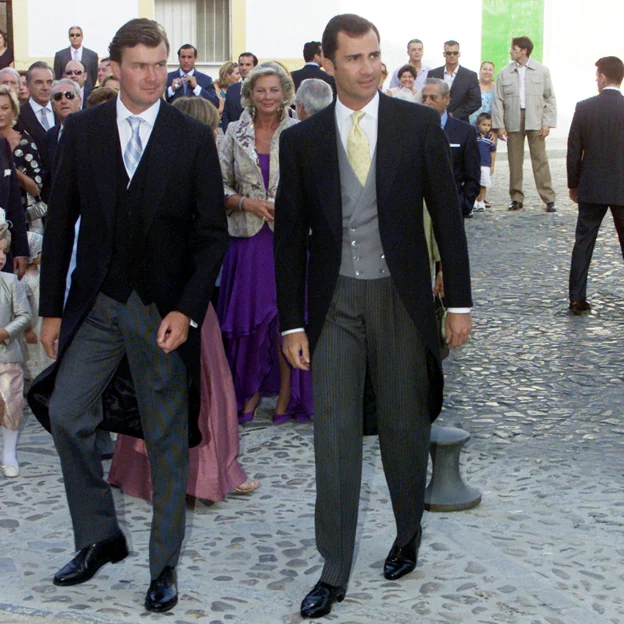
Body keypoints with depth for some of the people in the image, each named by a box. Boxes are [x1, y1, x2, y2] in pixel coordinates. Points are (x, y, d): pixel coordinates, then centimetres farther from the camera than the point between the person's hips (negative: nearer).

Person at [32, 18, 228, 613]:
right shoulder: (82, 130, 3)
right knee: (66, 412, -5)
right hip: (96, 302, 2)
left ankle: (164, 567, 18)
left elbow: (211, 233, -2)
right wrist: (52, 309, 3)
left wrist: (186, 310, -13)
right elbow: (60, 221, 6)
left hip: (164, 309, -2)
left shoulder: (193, 136, -2)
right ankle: (99, 538, 16)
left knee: (167, 439, 5)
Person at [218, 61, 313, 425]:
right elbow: (221, 187, 8)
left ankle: (287, 394, 13)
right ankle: (251, 390, 19)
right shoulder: (236, 135, 7)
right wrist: (247, 203, -8)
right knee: (248, 313, 2)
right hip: (248, 239, 2)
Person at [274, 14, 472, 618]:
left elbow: (446, 215, 2)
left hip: (400, 296, 0)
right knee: (333, 434, 0)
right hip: (334, 302, 0)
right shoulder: (301, 140, 1)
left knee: (404, 428, 11)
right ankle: (334, 572, 9)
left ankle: (409, 534, 36)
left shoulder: (419, 125, -1)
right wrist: (292, 324, 1)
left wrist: (459, 302, -1)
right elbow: (290, 238, 4)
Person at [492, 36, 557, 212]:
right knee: (514, 161, 4)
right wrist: (499, 125, -2)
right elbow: (498, 100, 6)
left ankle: (549, 199, -1)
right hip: (513, 122, 2)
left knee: (540, 160, -2)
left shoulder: (542, 71, 5)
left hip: (535, 122, -2)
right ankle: (517, 199, 12)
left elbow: (550, 98, 4)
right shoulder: (504, 73, 7)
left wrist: (547, 123, -4)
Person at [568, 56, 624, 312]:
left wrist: (573, 184, 10)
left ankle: (577, 298, 5)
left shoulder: (584, 108, -6)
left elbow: (574, 151, -1)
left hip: (592, 188, 1)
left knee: (583, 242, 8)